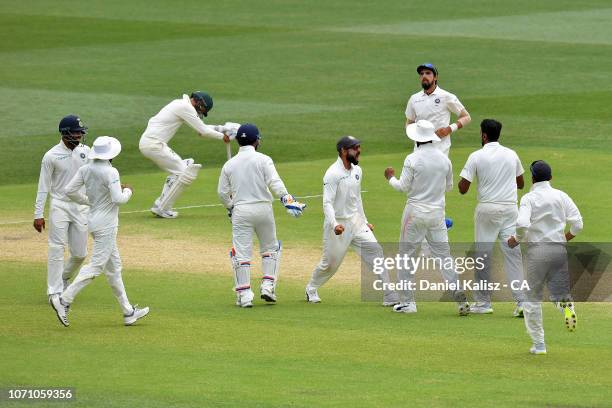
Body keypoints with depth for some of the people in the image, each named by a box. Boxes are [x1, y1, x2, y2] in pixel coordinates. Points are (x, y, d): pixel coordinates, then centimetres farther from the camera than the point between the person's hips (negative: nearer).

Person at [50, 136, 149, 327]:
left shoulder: (86, 170, 3)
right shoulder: (110, 172, -18)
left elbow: (70, 190, 3)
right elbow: (118, 199, -23)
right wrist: (127, 191, -3)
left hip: (93, 219, 9)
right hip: (106, 224, -9)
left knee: (113, 266, 13)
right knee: (96, 265, -6)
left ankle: (128, 311, 18)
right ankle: (64, 300, -13)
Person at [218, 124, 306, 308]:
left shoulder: (229, 164, 7)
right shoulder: (263, 160, -2)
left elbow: (222, 192, 9)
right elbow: (275, 182, -15)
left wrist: (230, 208, 25)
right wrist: (287, 199, -20)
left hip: (240, 211, 1)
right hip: (263, 208, -1)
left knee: (241, 253, 1)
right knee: (270, 247, 17)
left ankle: (244, 295, -4)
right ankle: (268, 286, 7)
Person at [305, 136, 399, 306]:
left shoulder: (357, 171, 7)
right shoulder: (333, 174, -17)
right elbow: (327, 203, -24)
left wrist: (364, 221, 20)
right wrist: (334, 225, -37)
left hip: (356, 222, 6)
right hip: (338, 225, -6)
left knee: (374, 251, -11)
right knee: (330, 263, 7)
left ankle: (390, 297, -15)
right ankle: (311, 289, 38)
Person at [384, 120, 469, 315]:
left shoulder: (412, 159, -12)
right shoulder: (444, 160, 2)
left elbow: (404, 187, -9)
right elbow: (449, 187, 11)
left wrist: (391, 177, 10)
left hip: (416, 213, -4)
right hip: (437, 214, 4)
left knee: (406, 255, 7)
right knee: (443, 255, 5)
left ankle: (407, 301, 6)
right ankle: (459, 296, -9)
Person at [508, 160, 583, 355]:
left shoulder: (529, 198, -4)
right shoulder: (561, 196, 6)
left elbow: (522, 224, -19)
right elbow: (577, 224, 1)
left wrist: (517, 239, 0)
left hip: (537, 249, -3)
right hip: (559, 249, 3)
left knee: (533, 298, 9)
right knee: (559, 290, 13)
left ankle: (539, 344, 8)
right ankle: (566, 305, -24)